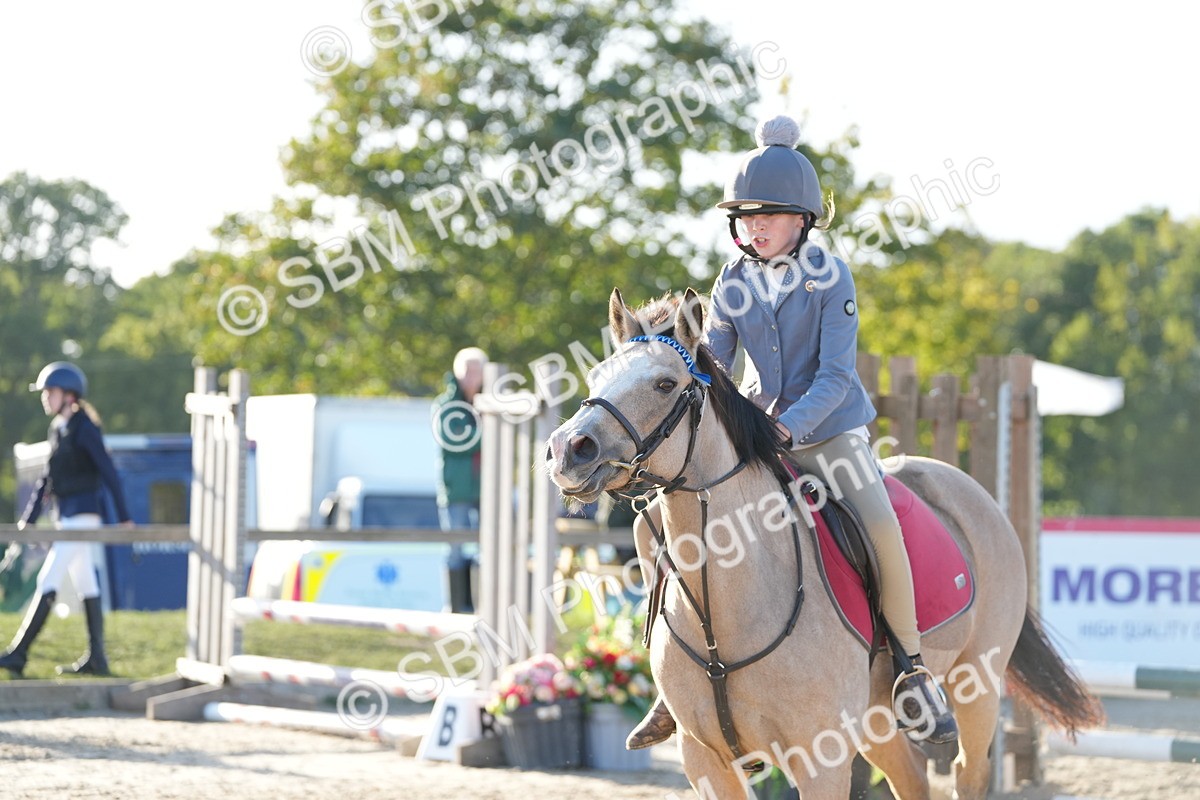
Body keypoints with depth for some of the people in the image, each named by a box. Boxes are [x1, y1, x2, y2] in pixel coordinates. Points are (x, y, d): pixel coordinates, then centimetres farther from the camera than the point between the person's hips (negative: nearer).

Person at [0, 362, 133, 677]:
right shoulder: (58, 428, 14)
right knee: (85, 586, 10)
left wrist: (124, 518, -18)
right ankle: (96, 658, 14)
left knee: (47, 582, -12)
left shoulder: (84, 428, -13)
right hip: (67, 518, 9)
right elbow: (47, 480, 18)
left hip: (81, 515, -9)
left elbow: (109, 473, -16)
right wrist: (28, 520, 14)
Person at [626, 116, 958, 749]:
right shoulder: (734, 285, 1)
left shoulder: (829, 277, -11)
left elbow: (836, 374, -17)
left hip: (827, 430, -4)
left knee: (884, 535, -25)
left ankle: (911, 669, -7)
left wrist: (788, 427, -31)